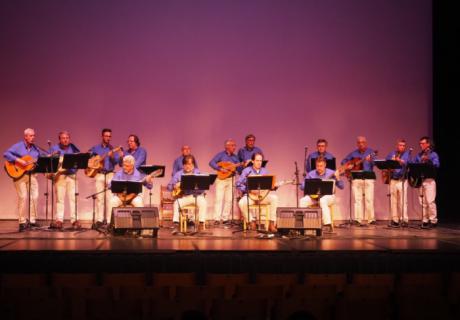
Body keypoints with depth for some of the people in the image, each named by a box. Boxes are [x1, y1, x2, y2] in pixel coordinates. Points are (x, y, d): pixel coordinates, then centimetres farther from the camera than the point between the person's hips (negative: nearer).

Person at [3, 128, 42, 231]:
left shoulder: (35, 148, 15)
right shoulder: (18, 146, -2)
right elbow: (6, 154, -13)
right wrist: (18, 160, -22)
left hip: (32, 174, 5)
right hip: (19, 174, -5)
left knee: (35, 196, -1)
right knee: (23, 197, -9)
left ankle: (32, 220, 8)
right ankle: (22, 222, -1)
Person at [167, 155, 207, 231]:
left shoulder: (198, 173, 3)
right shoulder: (179, 174, 7)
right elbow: (169, 186, 8)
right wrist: (175, 186, -14)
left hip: (196, 195, -1)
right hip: (183, 196, 1)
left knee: (203, 203, -31)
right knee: (176, 203, -29)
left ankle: (201, 223, -22)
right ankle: (176, 223, -23)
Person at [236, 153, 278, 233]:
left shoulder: (264, 171, 10)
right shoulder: (247, 171, 0)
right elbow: (238, 184, -6)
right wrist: (250, 190, -17)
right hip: (250, 195, -2)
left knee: (274, 198, -27)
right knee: (241, 203, -34)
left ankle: (272, 224, -23)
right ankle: (251, 221, -9)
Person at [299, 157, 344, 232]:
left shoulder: (331, 173, -2)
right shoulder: (311, 174, 6)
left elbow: (341, 187, -4)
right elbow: (302, 187, 6)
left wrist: (338, 178, -23)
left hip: (328, 195, -3)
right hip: (314, 195, 3)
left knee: (323, 201, -39)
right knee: (303, 201, -26)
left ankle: (328, 224, -38)